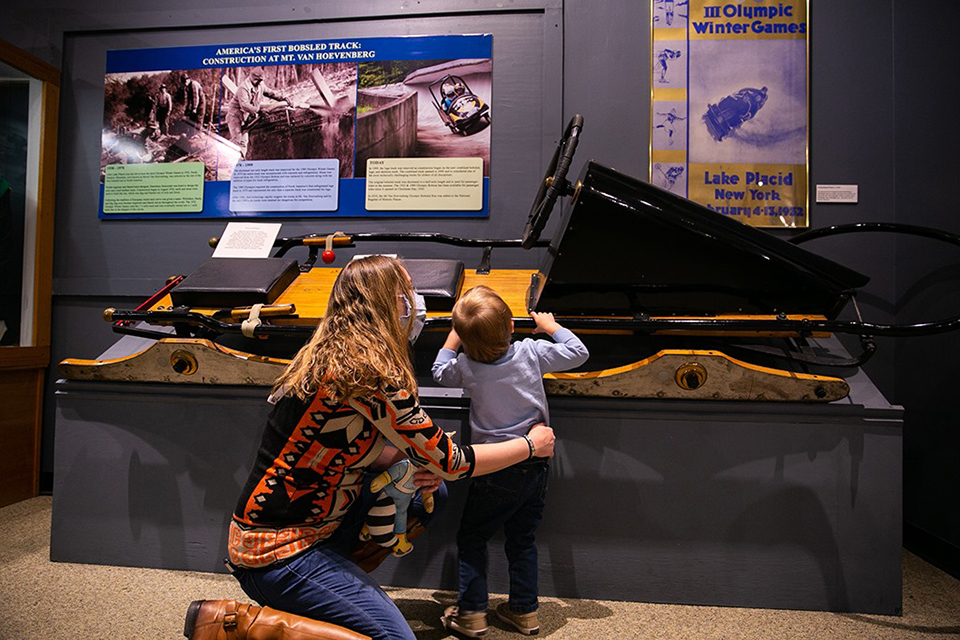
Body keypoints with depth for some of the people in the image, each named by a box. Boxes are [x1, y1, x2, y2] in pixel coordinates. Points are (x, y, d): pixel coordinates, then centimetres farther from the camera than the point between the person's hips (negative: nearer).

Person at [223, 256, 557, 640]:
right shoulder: (368, 375, -25)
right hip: (275, 554, -9)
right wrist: (531, 445, -1)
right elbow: (449, 463, -16)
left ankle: (339, 580, 17)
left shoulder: (328, 357, 3)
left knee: (429, 489, 9)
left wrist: (416, 464, -4)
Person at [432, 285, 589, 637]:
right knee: (522, 539, 19)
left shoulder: (466, 367, -13)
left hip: (497, 471, -3)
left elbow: (440, 371, 10)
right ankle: (524, 610, 29)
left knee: (471, 538, 15)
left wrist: (454, 335, 16)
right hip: (537, 465, 3)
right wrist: (550, 325, 13)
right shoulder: (532, 352, -12)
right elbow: (578, 352, 2)